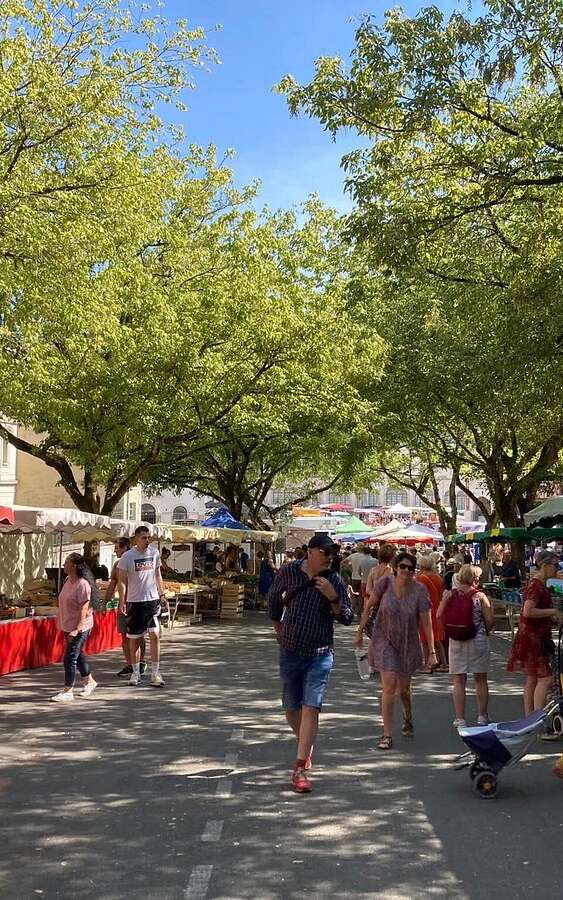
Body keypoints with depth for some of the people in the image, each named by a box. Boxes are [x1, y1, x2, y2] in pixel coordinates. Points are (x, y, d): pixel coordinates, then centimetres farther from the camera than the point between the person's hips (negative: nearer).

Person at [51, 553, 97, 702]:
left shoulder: (83, 585, -21)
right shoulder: (68, 581, 6)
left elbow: (84, 610, -23)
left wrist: (77, 630, -26)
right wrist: (63, 625, 19)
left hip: (79, 628, -9)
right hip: (69, 627, 9)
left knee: (70, 658, -6)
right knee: (78, 655, 21)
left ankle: (68, 691, 3)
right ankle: (89, 681, 37)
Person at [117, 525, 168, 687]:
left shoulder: (154, 553, 4)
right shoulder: (127, 556, -7)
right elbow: (122, 581, -5)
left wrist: (162, 595, 13)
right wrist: (122, 601, -13)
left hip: (152, 600, 2)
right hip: (134, 602, -2)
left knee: (155, 635, -8)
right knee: (134, 638, 7)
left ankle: (155, 673, -3)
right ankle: (135, 673, 19)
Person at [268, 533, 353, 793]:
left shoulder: (334, 581, -7)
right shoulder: (288, 572, -3)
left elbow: (346, 618, -8)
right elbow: (274, 597, 16)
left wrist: (333, 598, -24)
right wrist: (278, 627, 17)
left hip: (320, 654, -2)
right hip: (290, 652, 2)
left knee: (310, 708, -11)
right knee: (291, 708, 13)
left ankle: (300, 769, -9)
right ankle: (306, 746, 40)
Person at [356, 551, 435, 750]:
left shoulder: (419, 591, -16)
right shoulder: (385, 583, -15)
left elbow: (426, 623, -13)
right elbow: (369, 606, -1)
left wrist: (432, 651, -14)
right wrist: (360, 632, 1)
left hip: (408, 643, 1)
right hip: (385, 640, -1)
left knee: (403, 688, 14)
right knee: (389, 685, -13)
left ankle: (408, 718, 46)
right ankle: (387, 735, -4)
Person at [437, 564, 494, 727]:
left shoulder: (449, 595, -3)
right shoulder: (480, 596, -8)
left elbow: (439, 616, -4)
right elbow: (490, 620, -10)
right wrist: (484, 632, 10)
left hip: (456, 641, 1)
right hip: (478, 640, -1)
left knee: (459, 681, 6)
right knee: (480, 680, 14)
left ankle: (460, 719, 6)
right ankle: (482, 717, 23)